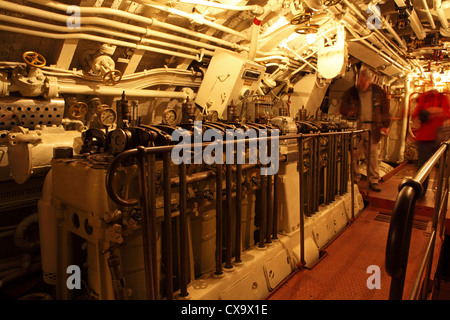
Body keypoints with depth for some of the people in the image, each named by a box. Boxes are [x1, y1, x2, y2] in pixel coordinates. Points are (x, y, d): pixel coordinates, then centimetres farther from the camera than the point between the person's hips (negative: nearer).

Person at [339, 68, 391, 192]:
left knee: (373, 156, 5)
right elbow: (342, 109, 11)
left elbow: (385, 109, 12)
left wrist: (385, 125, 4)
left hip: (373, 128, 1)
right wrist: (349, 113, -10)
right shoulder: (351, 92, 4)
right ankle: (354, 178, 15)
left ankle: (373, 181, 17)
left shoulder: (378, 91, 8)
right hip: (356, 127, -1)